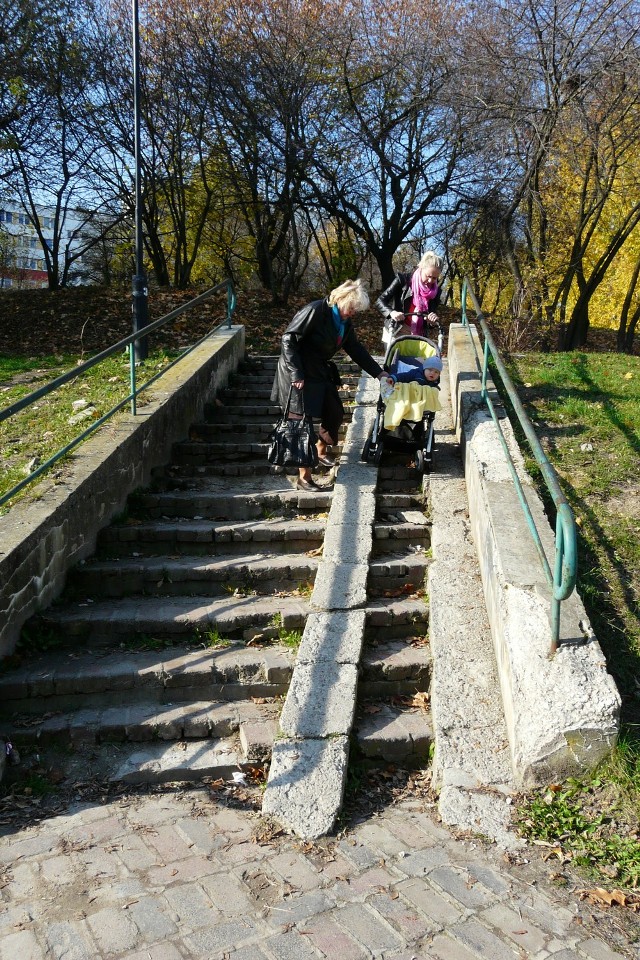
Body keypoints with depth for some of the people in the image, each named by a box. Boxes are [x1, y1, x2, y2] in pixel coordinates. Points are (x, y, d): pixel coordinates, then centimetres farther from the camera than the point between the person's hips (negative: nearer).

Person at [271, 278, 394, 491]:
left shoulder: (344, 322, 4)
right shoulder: (315, 311, -21)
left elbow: (356, 350, 11)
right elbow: (288, 340, -21)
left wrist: (379, 373, 6)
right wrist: (296, 374, -24)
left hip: (321, 373, 9)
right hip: (299, 375, -8)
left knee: (335, 414, 15)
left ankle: (322, 451, 44)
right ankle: (304, 478, -1)